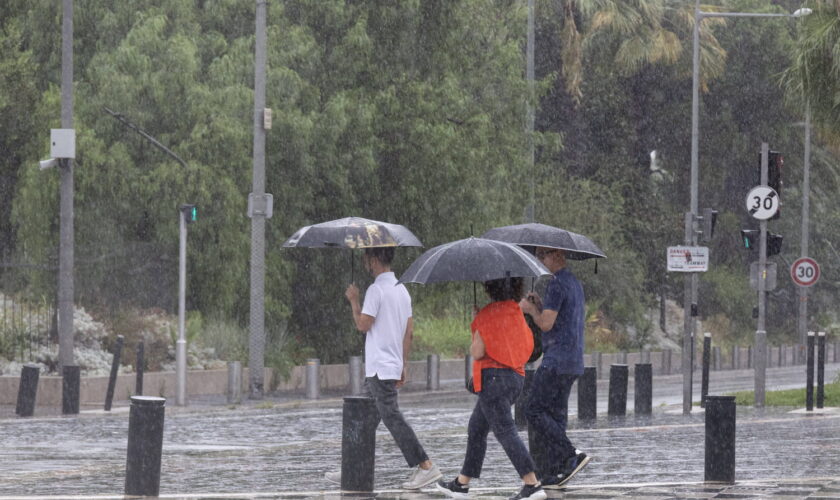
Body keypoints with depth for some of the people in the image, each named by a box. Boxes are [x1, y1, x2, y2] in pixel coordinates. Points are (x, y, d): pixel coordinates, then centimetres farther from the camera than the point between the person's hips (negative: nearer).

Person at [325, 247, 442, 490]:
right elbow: (409, 331, 15)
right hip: (393, 365, 9)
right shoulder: (402, 290, 13)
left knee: (392, 418, -10)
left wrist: (354, 300, -1)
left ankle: (426, 467, -14)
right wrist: (403, 367, 19)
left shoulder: (376, 290, -14)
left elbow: (363, 324, -15)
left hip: (380, 367, -9)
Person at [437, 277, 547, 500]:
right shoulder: (517, 312, 8)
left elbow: (477, 352, -15)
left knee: (505, 431, -10)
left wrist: (474, 344, 8)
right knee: (476, 429, 18)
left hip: (493, 376, -9)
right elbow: (528, 346, 14)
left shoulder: (488, 314, -15)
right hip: (516, 376, 9)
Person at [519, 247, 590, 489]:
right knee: (556, 413, 9)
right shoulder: (574, 283, 18)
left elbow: (546, 324, -18)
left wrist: (530, 309, -1)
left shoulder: (557, 284, -13)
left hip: (556, 360, -9)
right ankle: (555, 471, 6)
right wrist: (540, 306, 14)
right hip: (573, 361, 9)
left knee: (534, 410, -6)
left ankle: (572, 455, -14)